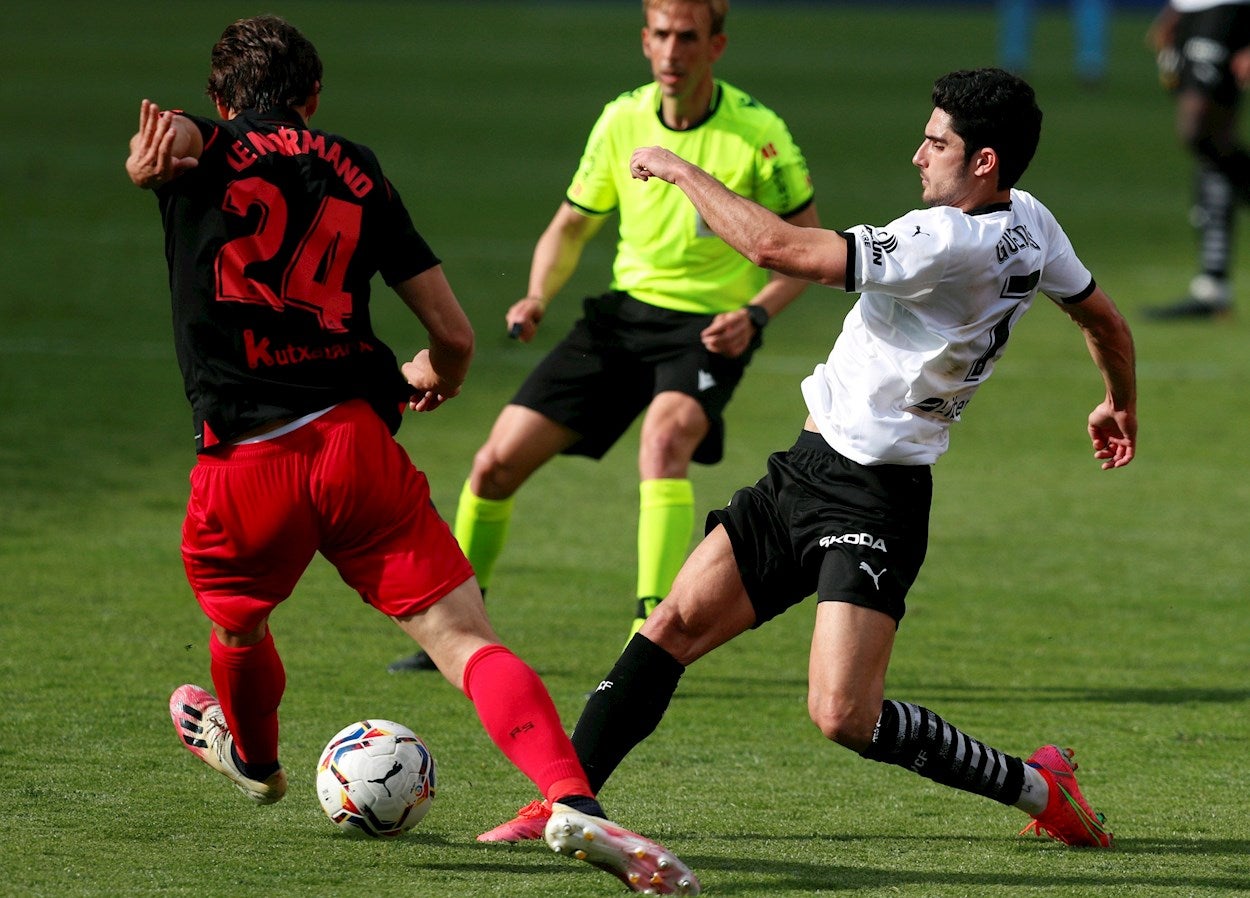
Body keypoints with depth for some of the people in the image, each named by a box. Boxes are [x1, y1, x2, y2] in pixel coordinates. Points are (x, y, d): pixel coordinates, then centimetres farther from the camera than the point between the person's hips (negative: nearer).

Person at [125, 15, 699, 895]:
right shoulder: (357, 174, 15)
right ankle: (576, 804, -30)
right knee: (467, 639, -9)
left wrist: (154, 153, -37)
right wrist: (435, 379, 34)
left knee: (238, 625, 31)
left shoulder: (200, 153, 10)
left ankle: (254, 757, 59)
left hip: (243, 466, 0)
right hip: (356, 442, 0)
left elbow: (170, 132, -17)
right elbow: (455, 335, 14)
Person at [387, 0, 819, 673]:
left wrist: (756, 313, -19)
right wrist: (537, 298, -5)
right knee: (497, 462, -2)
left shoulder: (757, 133, -12)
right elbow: (571, 227, 14)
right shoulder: (622, 121, 0)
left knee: (663, 441, -36)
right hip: (623, 311, 4)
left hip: (708, 329, -4)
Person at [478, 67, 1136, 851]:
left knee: (843, 715, -16)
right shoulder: (1030, 224, 3)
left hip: (870, 501, -10)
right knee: (676, 623, 5)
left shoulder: (950, 243, -26)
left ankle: (1037, 786, 2)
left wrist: (679, 169, -12)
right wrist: (1121, 406, 42)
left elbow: (775, 245, -26)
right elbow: (1106, 322, 21)